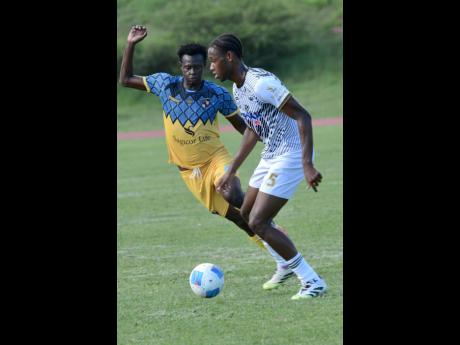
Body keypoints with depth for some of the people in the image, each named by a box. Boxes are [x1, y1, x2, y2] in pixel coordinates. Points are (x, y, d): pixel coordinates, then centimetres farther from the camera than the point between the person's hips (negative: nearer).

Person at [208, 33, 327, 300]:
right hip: (272, 156, 10)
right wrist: (231, 172, 25)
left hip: (291, 156, -10)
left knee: (258, 223, -12)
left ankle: (313, 282, -5)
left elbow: (302, 116, -25)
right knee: (247, 213, 19)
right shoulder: (238, 89, 9)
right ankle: (288, 265, 35)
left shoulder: (261, 83, -23)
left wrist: (307, 165, -32)